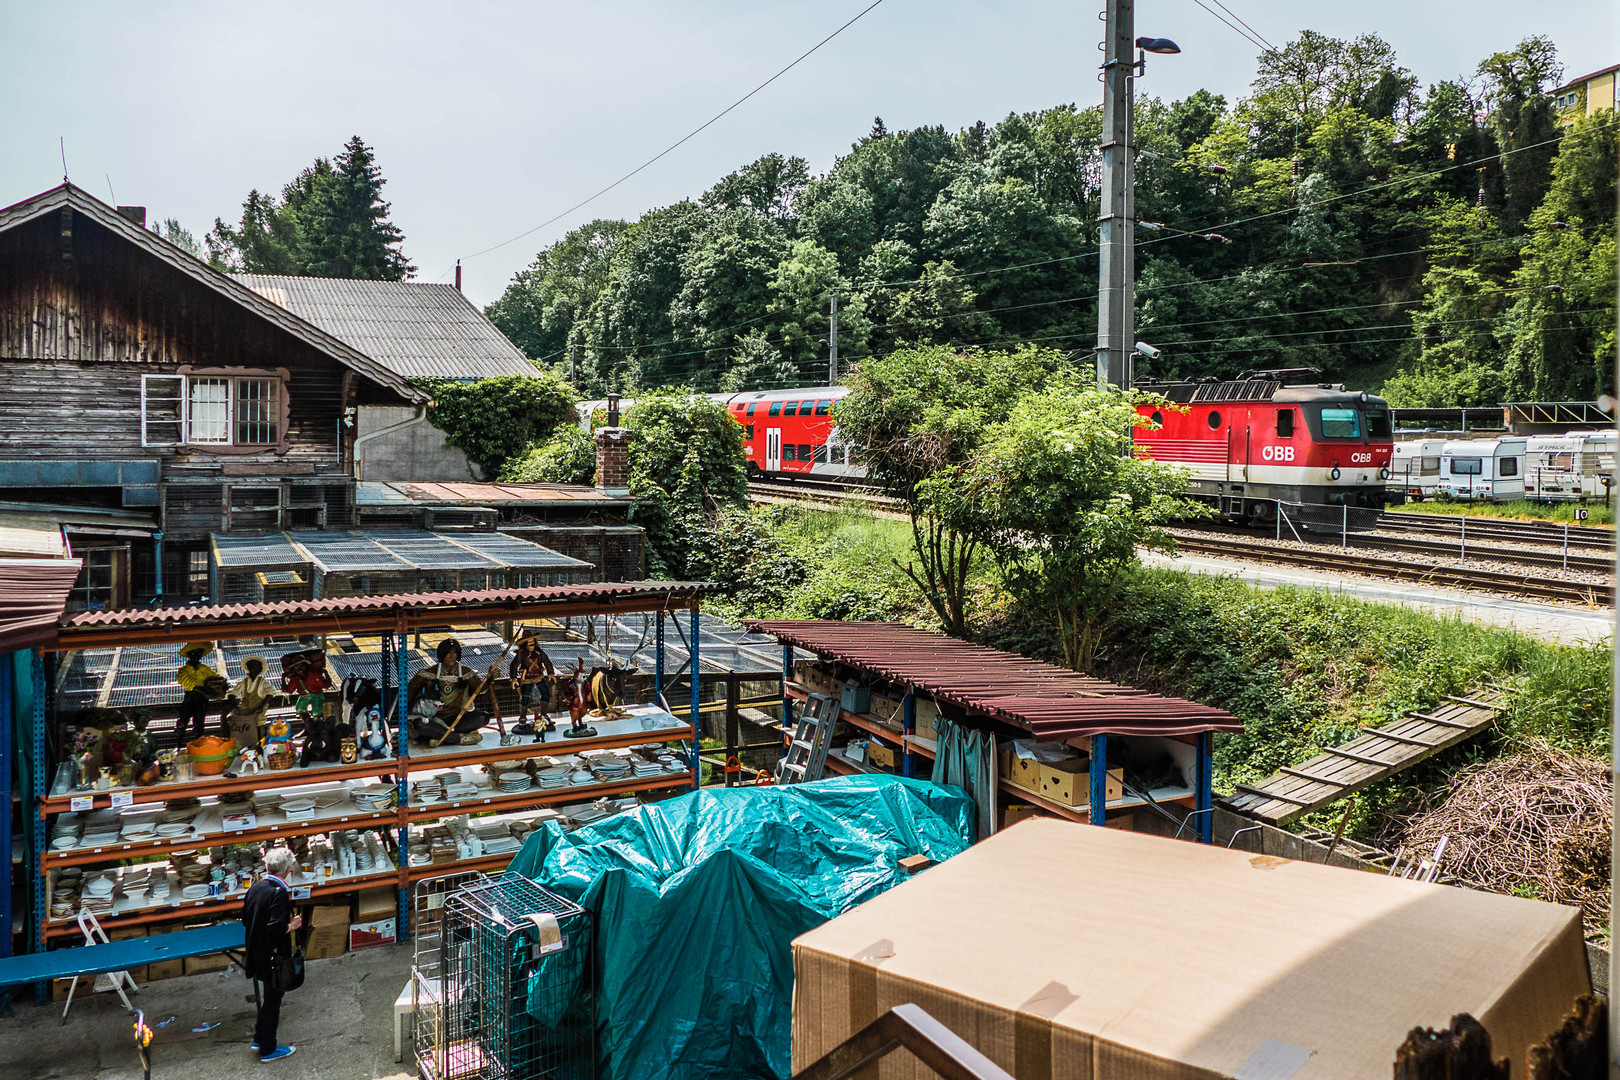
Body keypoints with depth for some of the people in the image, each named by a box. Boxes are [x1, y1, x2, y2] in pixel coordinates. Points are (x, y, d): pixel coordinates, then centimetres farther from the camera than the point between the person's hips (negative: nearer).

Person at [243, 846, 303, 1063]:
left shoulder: (256, 887, 2)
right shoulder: (279, 892, -23)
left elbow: (245, 920, 10)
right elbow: (277, 928, -30)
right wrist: (292, 925, -12)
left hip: (256, 954, 8)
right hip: (273, 955, -8)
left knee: (268, 996, 23)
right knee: (272, 999, 6)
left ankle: (260, 1039, 34)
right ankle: (268, 1049, 16)